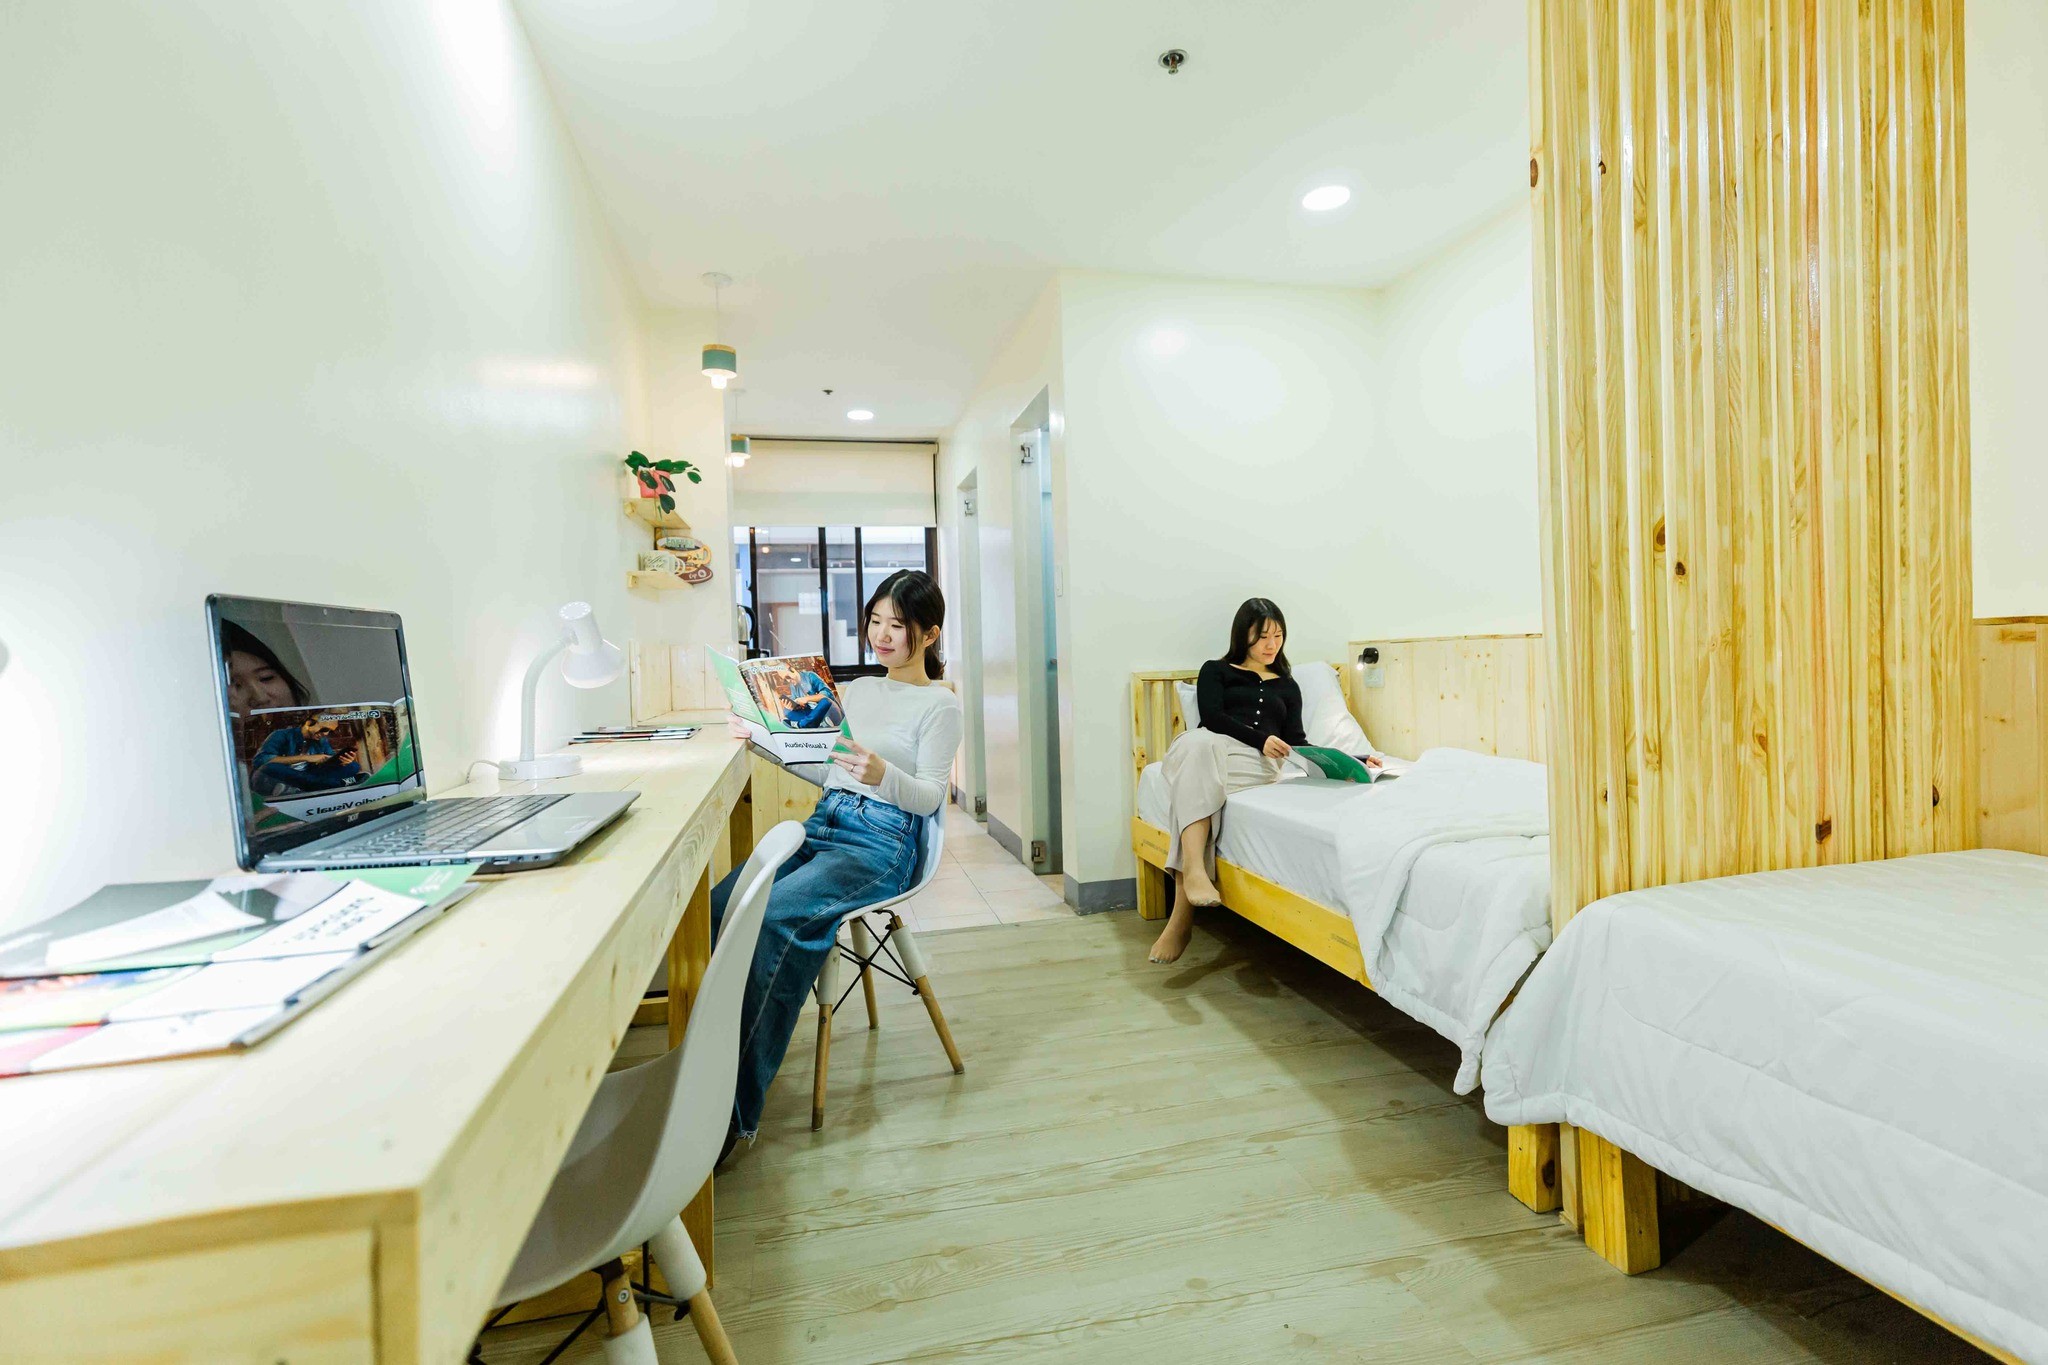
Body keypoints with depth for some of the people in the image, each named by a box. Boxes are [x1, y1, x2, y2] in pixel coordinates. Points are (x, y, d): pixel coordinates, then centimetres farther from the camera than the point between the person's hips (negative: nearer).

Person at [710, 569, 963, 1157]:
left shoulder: (939, 704, 1)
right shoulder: (857, 689, 20)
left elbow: (930, 796, -9)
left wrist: (882, 773, -29)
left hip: (882, 842, -6)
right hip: (821, 823, 7)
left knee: (777, 915, -31)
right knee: (717, 906, -20)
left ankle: (738, 1111, -22)